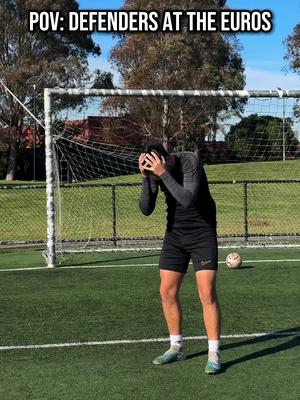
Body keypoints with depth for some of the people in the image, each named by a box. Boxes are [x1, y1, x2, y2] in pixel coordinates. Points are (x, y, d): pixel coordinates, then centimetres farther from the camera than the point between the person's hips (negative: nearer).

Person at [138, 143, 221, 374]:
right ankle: (177, 348, 19)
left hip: (203, 233, -5)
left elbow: (189, 199, -33)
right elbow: (146, 209, -14)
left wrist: (164, 173, -36)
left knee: (207, 293, -11)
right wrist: (146, 177, -26)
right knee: (167, 291, 4)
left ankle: (214, 354, -3)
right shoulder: (154, 169, -8)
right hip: (175, 234, 5)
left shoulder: (190, 161, -22)